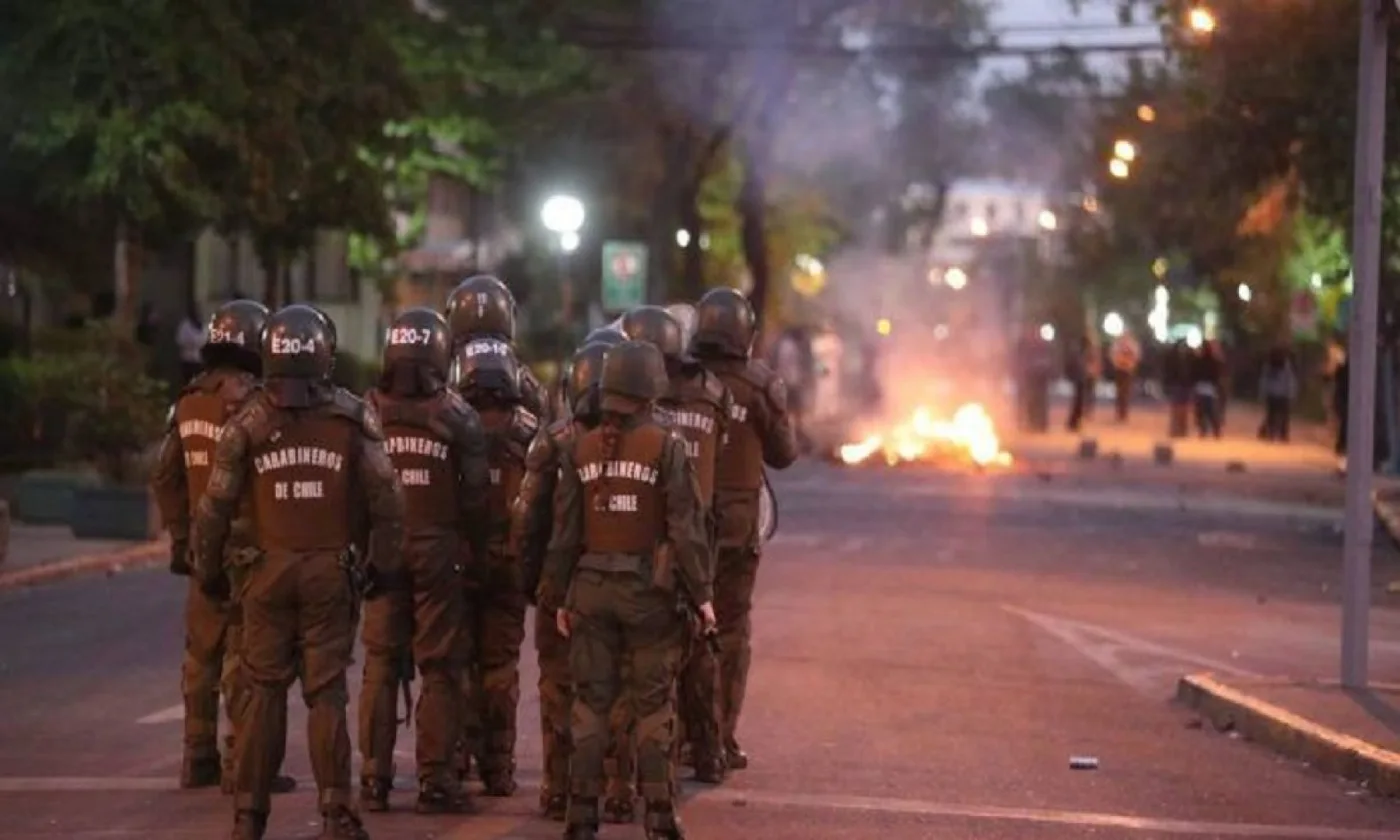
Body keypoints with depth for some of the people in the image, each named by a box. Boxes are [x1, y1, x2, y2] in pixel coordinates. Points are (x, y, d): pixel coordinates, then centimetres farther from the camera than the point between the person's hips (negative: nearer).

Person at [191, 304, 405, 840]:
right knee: (327, 692, 4)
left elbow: (216, 505, 0)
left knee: (264, 691, 7)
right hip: (331, 572, 0)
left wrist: (208, 568, 12)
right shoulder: (352, 418, -2)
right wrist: (383, 564, 8)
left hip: (269, 570, 1)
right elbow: (387, 499, -3)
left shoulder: (249, 421, -1)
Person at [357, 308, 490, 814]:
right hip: (437, 546, -2)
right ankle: (435, 778, 2)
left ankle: (375, 777, 8)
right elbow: (474, 492, -6)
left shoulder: (367, 411, -2)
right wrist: (478, 547, 8)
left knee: (381, 662, 9)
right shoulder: (454, 416, -7)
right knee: (439, 666, 4)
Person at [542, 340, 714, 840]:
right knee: (653, 705, 4)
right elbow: (686, 527, -10)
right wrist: (701, 595, -3)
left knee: (590, 702, 8)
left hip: (592, 589, 3)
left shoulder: (580, 450, 3)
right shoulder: (665, 447, -9)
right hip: (649, 590, -3)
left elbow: (564, 530, 6)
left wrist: (561, 595, 13)